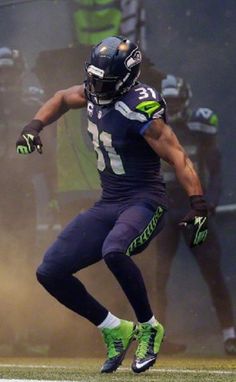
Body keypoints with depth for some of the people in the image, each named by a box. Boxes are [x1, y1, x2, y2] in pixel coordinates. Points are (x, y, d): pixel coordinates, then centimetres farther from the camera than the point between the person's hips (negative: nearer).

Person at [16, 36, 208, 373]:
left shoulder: (139, 109, -21)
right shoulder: (97, 92, 2)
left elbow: (177, 157, -25)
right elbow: (63, 99, 24)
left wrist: (198, 205, -35)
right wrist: (35, 125, 8)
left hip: (144, 202, -8)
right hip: (107, 205, 8)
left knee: (113, 251, -39)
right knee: (50, 272, 1)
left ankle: (149, 327, -16)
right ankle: (115, 330, 14)